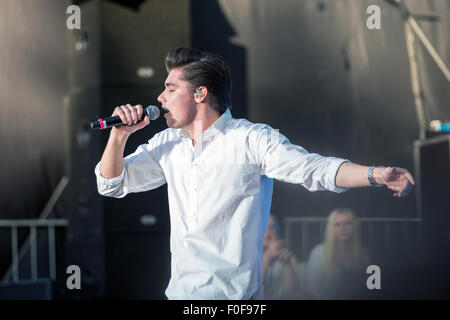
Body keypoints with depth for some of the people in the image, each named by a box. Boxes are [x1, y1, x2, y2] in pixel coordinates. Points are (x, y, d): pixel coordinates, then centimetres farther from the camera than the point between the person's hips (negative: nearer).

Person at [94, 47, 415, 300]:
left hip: (233, 294, -6)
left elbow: (314, 169, -19)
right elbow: (112, 184, 17)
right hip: (181, 290, 6)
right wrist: (120, 135, -1)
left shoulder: (252, 140, -9)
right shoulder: (167, 145, 10)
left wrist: (375, 174, -35)